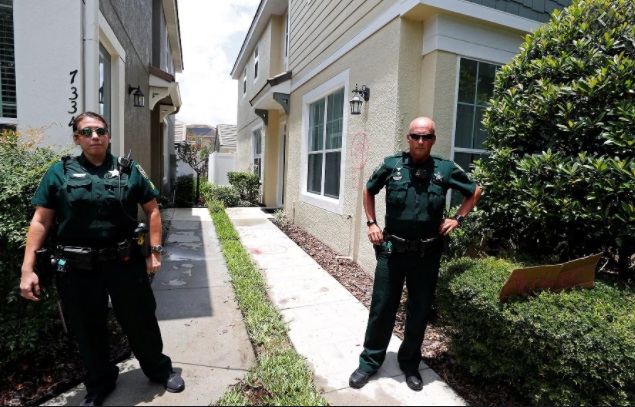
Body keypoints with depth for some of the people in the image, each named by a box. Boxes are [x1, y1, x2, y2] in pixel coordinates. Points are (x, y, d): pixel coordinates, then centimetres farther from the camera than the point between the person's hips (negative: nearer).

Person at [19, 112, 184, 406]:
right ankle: (99, 383, 41)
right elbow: (40, 221, 1)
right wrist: (28, 268, -4)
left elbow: (152, 210, 5)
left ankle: (160, 370, 36)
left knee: (140, 321, 12)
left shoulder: (129, 170, 2)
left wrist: (155, 250, -1)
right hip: (77, 268, 1)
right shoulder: (59, 172, 1)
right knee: (88, 329, 17)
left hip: (125, 262, 0)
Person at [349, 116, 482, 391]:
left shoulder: (445, 169, -1)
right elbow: (368, 191, 13)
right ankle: (369, 362, 28)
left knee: (419, 311, 14)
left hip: (427, 254, 1)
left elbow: (474, 192, 15)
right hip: (392, 250, -1)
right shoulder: (391, 165, -2)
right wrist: (371, 223, 4)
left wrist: (458, 219, 4)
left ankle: (410, 363, 36)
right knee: (381, 308, 9)